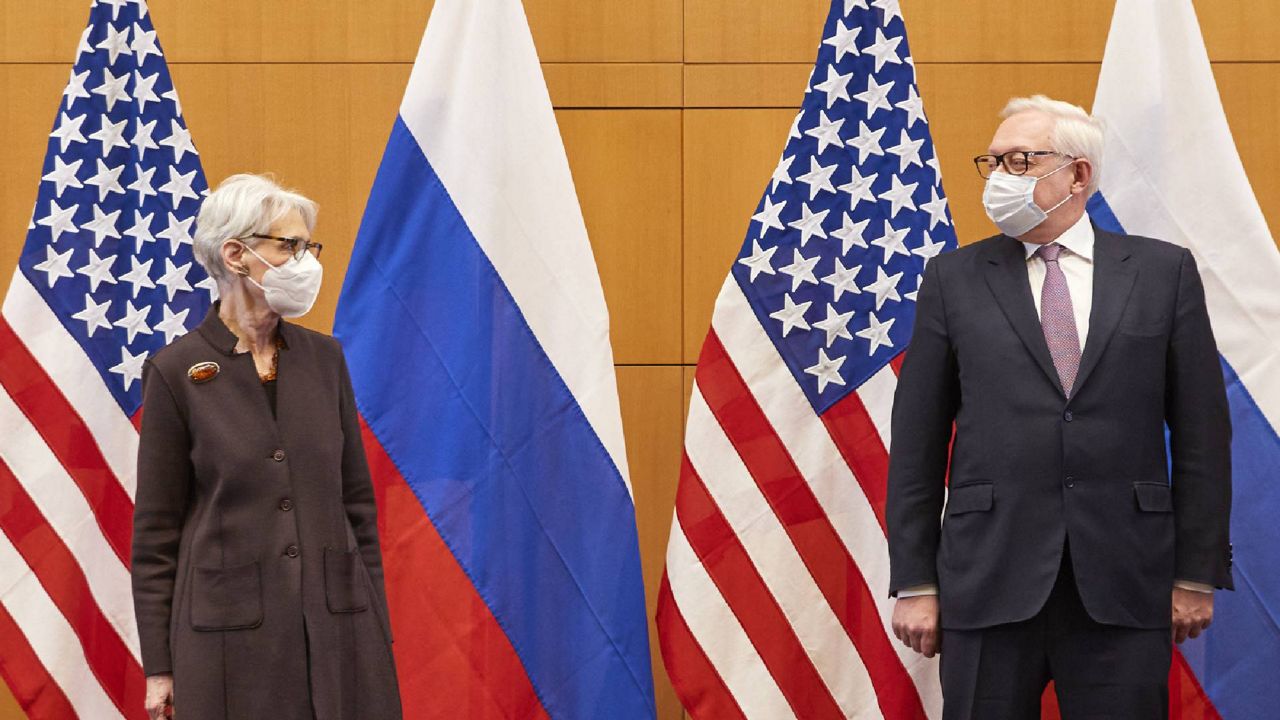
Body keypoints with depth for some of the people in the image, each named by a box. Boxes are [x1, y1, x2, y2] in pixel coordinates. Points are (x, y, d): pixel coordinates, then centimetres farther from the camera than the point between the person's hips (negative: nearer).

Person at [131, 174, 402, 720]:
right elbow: (156, 530, -2)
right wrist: (158, 667, -3)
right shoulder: (176, 372, -4)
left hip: (337, 621, 4)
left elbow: (356, 500, 12)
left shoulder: (323, 357, 7)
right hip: (230, 629, -4)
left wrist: (376, 626, 8)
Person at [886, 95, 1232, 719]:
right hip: (989, 586, 0)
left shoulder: (1164, 272, 6)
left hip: (1126, 590, 0)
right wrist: (915, 583, 1)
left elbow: (1202, 431, 5)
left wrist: (1197, 575, 1)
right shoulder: (953, 280, 7)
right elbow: (917, 442, 6)